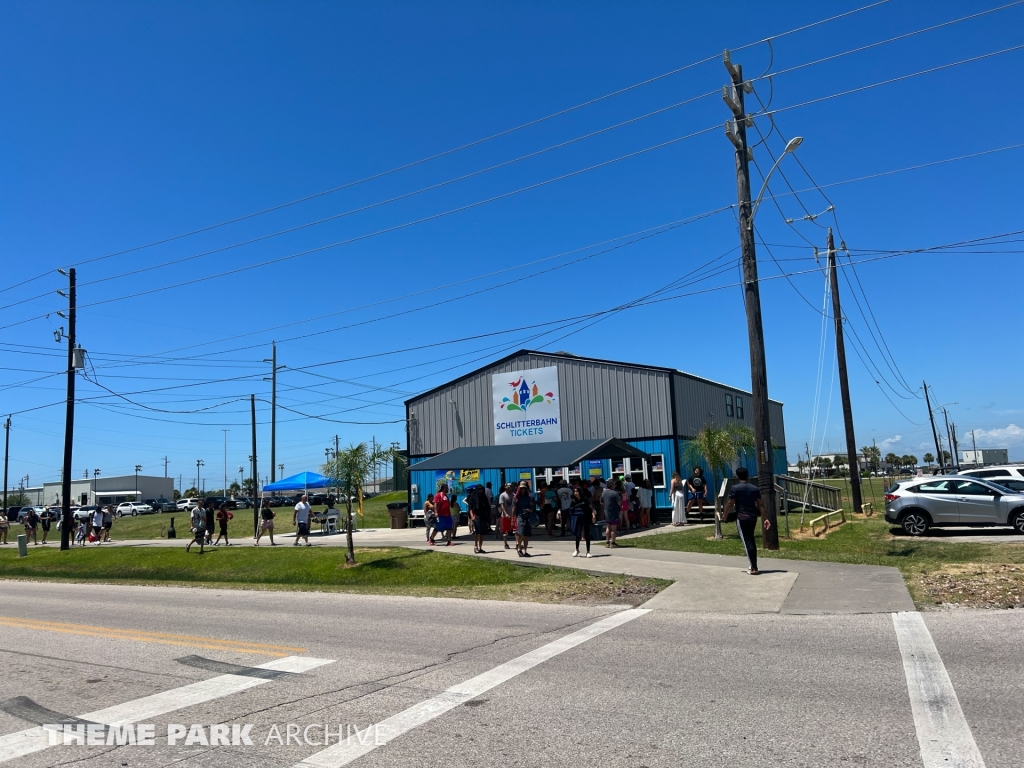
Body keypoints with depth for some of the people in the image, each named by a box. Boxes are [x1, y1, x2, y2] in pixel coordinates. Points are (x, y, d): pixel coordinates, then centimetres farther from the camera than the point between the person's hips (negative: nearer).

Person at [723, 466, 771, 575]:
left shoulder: (735, 488, -8)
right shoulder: (754, 488, 7)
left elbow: (730, 504, -8)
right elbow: (760, 505, 5)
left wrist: (725, 516, 5)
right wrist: (765, 518, 6)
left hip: (741, 518, -5)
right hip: (753, 517, 5)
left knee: (747, 542, -5)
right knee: (751, 540, 18)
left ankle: (754, 568, -8)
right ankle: (754, 565, 23)